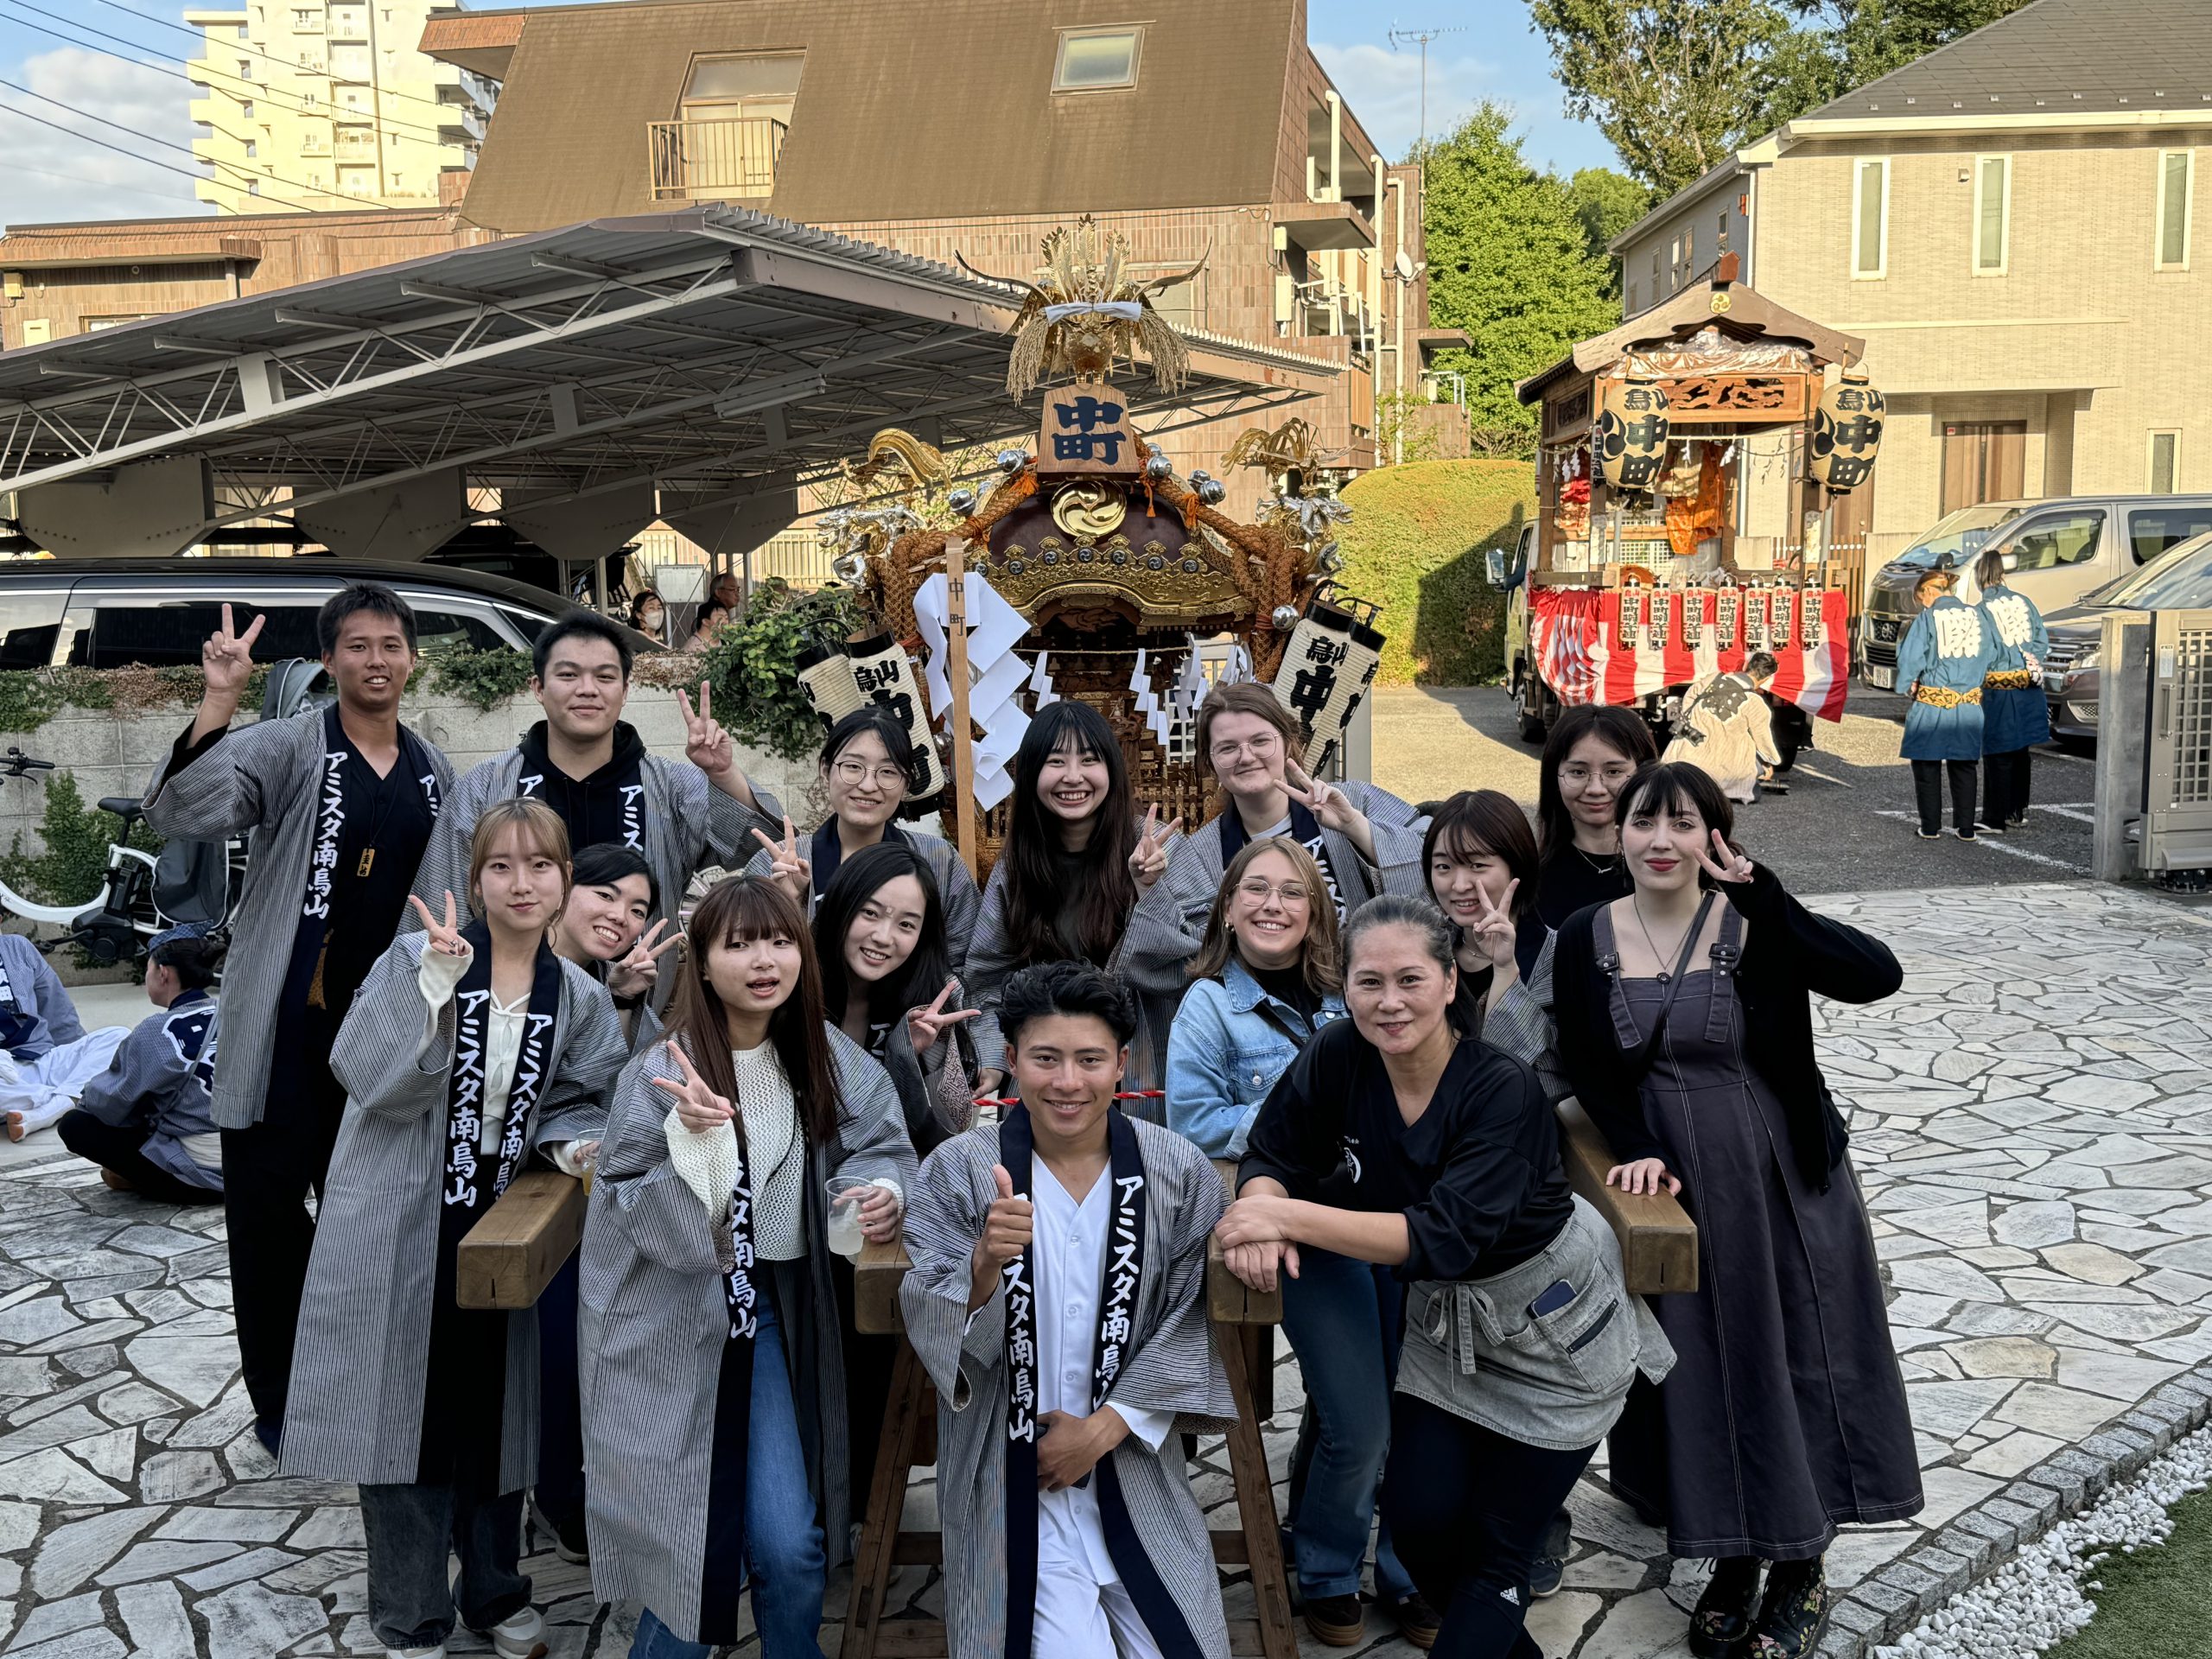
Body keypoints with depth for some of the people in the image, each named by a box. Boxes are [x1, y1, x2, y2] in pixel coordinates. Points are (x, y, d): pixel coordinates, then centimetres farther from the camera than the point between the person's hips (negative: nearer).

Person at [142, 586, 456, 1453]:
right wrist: (219, 702, -34)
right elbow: (182, 814, -24)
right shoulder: (288, 748, -8)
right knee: (270, 1202, 2)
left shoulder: (433, 772, 8)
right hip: (288, 1023, -4)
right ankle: (280, 1398, 18)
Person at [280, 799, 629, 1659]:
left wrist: (576, 1145, -13)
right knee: (407, 1413, 6)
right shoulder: (416, 959, -11)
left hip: (500, 1231, 4)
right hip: (401, 1230, -3)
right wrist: (437, 978, -31)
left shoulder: (578, 997, 1)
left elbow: (573, 1105, 8)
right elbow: (369, 1074, -22)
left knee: (492, 1411, 17)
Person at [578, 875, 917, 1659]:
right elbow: (650, 1224, -18)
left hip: (771, 1315, 4)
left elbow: (880, 1142, 11)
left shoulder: (822, 1056, -2)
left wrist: (882, 1190, -10)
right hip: (670, 1326, -3)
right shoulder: (662, 1074, -16)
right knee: (689, 1546, 3)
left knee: (790, 1548, -1)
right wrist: (693, 1134, -33)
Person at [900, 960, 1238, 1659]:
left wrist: (1103, 1428, -10)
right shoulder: (959, 1171, -8)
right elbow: (932, 1332, -13)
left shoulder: (1180, 1173, -5)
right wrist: (985, 1264, -33)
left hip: (1135, 1466, 2)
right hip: (1008, 1483, -2)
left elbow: (1191, 1323, -2)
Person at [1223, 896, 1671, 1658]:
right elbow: (1271, 1159, -9)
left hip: (1552, 1329, -4)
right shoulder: (1339, 1057, -16)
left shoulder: (1502, 1088, -31)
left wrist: (1290, 1216, -40)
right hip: (1443, 1319, 4)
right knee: (1419, 1524, 4)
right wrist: (1263, 1213, -33)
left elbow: (1445, 1237, -38)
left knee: (1497, 1556, 4)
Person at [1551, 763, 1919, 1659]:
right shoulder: (1586, 938, -4)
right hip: (1671, 1187, 2)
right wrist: (1637, 1150, -14)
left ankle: (1800, 1569, 28)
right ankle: (1733, 1562, 32)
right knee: (1700, 1372, 13)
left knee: (1795, 1364, 9)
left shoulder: (1754, 925, -12)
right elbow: (1587, 1071, 0)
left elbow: (1877, 975, -27)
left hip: (1784, 1183, -2)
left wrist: (1765, 895, -30)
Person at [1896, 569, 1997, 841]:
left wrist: (1909, 685, 4)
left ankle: (1930, 827, 9)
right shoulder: (1976, 615, 5)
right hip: (1969, 703, 4)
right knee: (1963, 767, 13)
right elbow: (1991, 655, 10)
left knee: (1926, 765, 8)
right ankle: (1966, 828, 15)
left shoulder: (1927, 618, -8)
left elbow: (1909, 658, -12)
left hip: (1932, 700, -4)